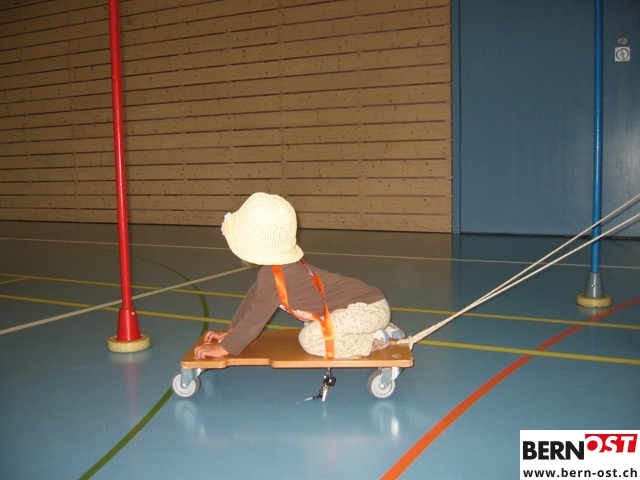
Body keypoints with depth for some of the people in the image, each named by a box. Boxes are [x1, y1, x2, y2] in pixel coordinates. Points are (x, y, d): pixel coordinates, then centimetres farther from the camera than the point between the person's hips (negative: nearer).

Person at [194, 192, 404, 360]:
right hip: (363, 304, 9)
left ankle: (376, 340, -5)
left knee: (311, 339, -19)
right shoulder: (279, 266, 7)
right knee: (313, 330, 21)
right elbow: (253, 298, 19)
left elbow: (255, 319, -15)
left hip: (368, 307, -9)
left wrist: (224, 348, -5)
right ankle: (382, 330, 18)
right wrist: (230, 332, 21)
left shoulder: (273, 275, -21)